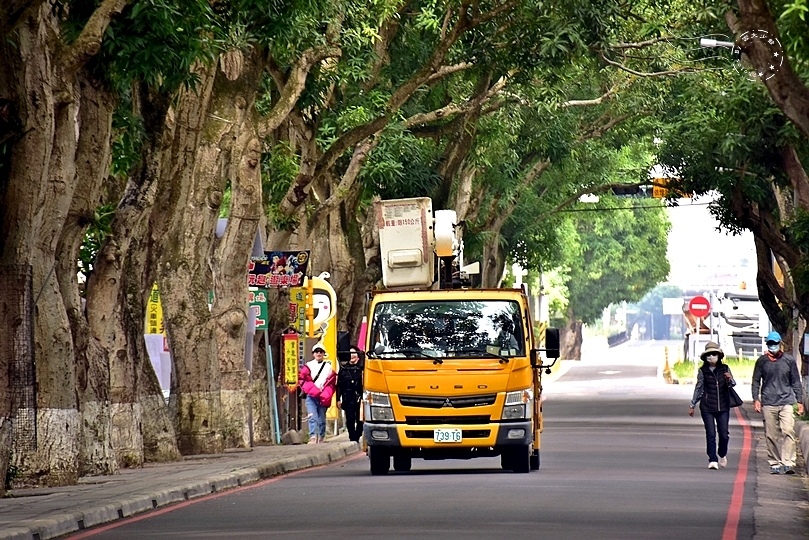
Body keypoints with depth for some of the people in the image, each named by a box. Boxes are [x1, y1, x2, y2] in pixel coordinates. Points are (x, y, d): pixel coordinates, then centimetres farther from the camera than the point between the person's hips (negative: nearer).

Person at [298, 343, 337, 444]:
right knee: (313, 417, -17)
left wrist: (325, 395, -9)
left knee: (321, 419, 8)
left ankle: (321, 439, 21)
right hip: (311, 397, -1)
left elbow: (332, 383, 6)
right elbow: (302, 380, 0)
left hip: (323, 398, 1)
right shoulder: (308, 366, 9)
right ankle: (313, 437, -26)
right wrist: (314, 391, -12)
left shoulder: (329, 367, 11)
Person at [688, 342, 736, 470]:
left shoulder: (725, 369, 1)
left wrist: (730, 379, -27)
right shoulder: (702, 371, 1)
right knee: (711, 434, -6)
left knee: (724, 434, 2)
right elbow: (698, 388, 10)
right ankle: (713, 460, -1)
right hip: (707, 407, -1)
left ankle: (722, 454, 30)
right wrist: (692, 405, 13)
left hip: (723, 406, 1)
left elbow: (732, 384, -4)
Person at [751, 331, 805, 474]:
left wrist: (800, 401, 9)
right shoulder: (762, 361, 7)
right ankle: (774, 463, 9)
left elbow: (796, 382, 12)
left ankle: (788, 463, -18)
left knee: (788, 431, -15)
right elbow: (756, 381, 12)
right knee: (771, 435, 2)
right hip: (768, 403, 1)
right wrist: (756, 399, 0)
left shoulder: (789, 360, 7)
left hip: (786, 401, -1)